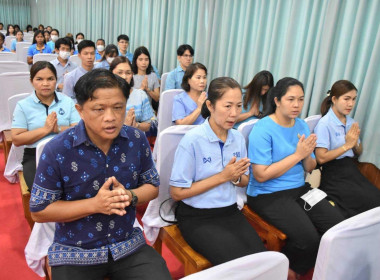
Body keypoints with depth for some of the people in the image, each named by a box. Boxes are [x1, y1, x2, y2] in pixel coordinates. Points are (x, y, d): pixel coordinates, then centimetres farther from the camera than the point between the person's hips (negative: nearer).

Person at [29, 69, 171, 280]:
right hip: (75, 254, -2)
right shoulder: (57, 151, -17)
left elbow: (152, 186, 5)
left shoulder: (137, 140, -7)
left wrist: (130, 196, -18)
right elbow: (39, 211, -10)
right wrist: (95, 204, -22)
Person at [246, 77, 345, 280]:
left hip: (299, 189, 7)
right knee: (308, 238, -24)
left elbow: (309, 168, 12)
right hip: (268, 195, -7)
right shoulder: (263, 129, -14)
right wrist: (297, 154, -17)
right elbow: (261, 175, -19)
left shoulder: (302, 126, 7)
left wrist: (307, 155, -12)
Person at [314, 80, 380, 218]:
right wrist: (347, 145, -14)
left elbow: (358, 153, 21)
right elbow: (321, 158, -17)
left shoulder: (351, 122, 12)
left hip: (352, 170, 7)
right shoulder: (325, 124, -10)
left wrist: (355, 143, -2)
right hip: (333, 175, -7)